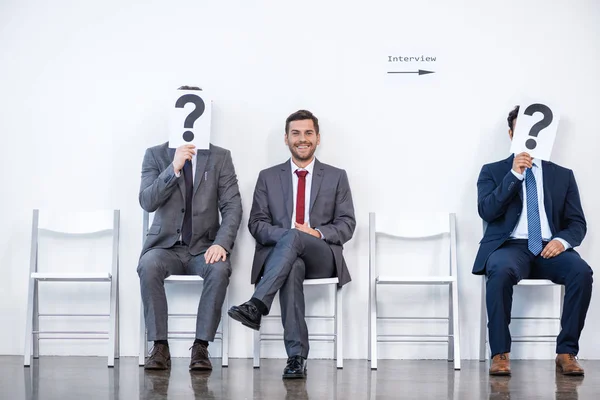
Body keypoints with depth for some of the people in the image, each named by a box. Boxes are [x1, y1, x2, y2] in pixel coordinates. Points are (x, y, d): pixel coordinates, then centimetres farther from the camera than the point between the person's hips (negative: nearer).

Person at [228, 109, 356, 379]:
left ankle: (256, 306, -45)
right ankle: (296, 356, -42)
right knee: (293, 267, -39)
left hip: (322, 257, 0)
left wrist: (318, 233, -14)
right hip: (278, 254, 0)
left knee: (292, 239, -36)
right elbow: (256, 223, 7)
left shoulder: (336, 177, 15)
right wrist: (288, 233, -14)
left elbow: (347, 224, 8)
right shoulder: (268, 177, 16)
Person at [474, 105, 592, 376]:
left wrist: (562, 240, -11)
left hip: (549, 249, 2)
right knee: (501, 270, -37)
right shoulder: (493, 171, 12)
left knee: (581, 271, -31)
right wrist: (514, 174, -11)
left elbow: (577, 223, 12)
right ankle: (500, 354, -28)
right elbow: (486, 212, -4)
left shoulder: (562, 175, 17)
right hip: (510, 247, -2)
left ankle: (567, 352, -21)